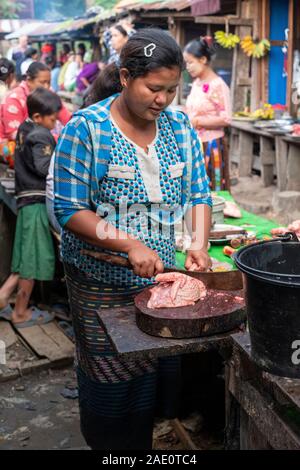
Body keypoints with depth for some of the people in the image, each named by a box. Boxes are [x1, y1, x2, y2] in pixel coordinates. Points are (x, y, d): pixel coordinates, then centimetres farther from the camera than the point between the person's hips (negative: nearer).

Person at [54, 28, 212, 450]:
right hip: (103, 286, -4)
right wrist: (131, 246, -24)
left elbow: (199, 193, 5)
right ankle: (112, 445, 32)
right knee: (114, 380, 7)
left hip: (164, 276, 5)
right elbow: (68, 210, -15)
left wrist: (199, 244, -13)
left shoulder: (179, 126, 2)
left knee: (163, 369, 14)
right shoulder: (86, 128, -13)